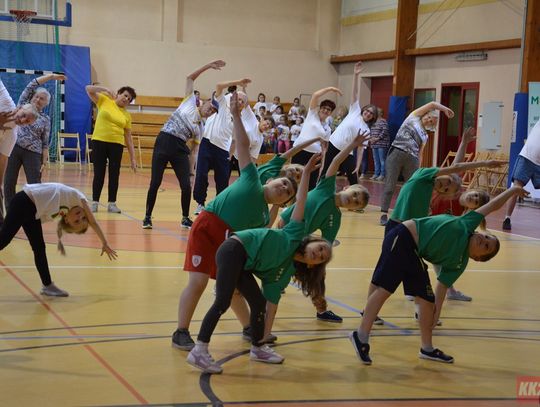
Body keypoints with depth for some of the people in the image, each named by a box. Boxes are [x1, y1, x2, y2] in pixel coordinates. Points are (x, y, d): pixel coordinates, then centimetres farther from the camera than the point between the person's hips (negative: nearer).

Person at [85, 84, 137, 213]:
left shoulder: (127, 115, 8)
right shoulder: (104, 101, 4)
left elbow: (128, 137, 9)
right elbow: (89, 89, -1)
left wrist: (132, 157, 6)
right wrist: (105, 89, -12)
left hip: (117, 145, 2)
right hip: (99, 142, -2)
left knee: (114, 175, 2)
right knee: (99, 174, 1)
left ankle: (112, 203, 11)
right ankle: (95, 202, 9)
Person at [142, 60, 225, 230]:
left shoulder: (200, 127, 15)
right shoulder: (190, 102, 7)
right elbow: (190, 78, 7)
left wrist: (190, 167, 7)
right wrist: (208, 66, 2)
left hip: (180, 149, 4)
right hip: (163, 142, -4)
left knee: (186, 185, -5)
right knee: (155, 183, -5)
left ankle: (185, 219, 13)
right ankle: (147, 217, 8)